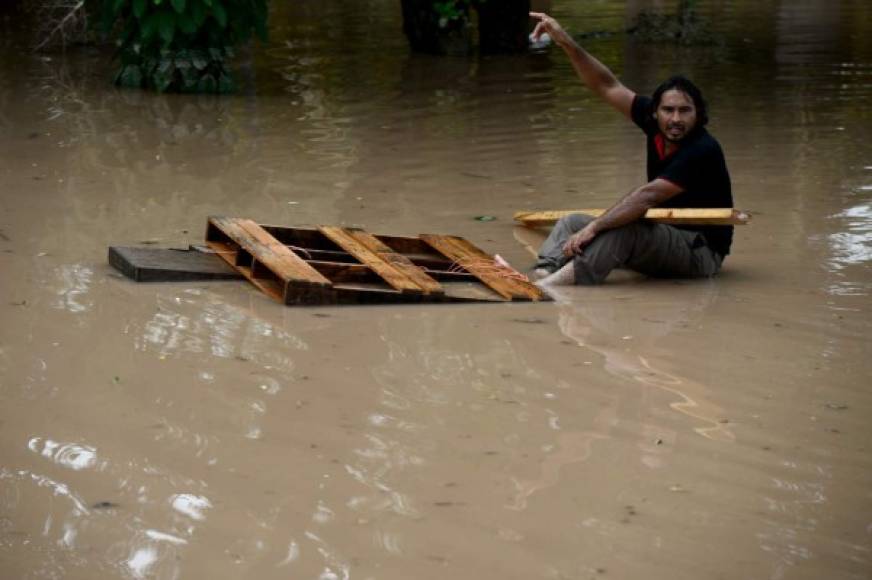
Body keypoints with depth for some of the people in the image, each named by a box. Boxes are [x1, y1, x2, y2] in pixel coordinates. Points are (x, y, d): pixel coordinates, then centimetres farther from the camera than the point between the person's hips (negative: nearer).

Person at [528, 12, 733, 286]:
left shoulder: (703, 151, -24)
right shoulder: (654, 123, -1)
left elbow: (648, 196, -32)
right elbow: (607, 86, 0)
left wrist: (594, 226, -37)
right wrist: (566, 43, -10)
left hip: (699, 251, -9)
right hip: (661, 237, 9)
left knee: (624, 229, -35)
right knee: (572, 222, 2)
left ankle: (550, 284, -53)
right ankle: (540, 275, -28)